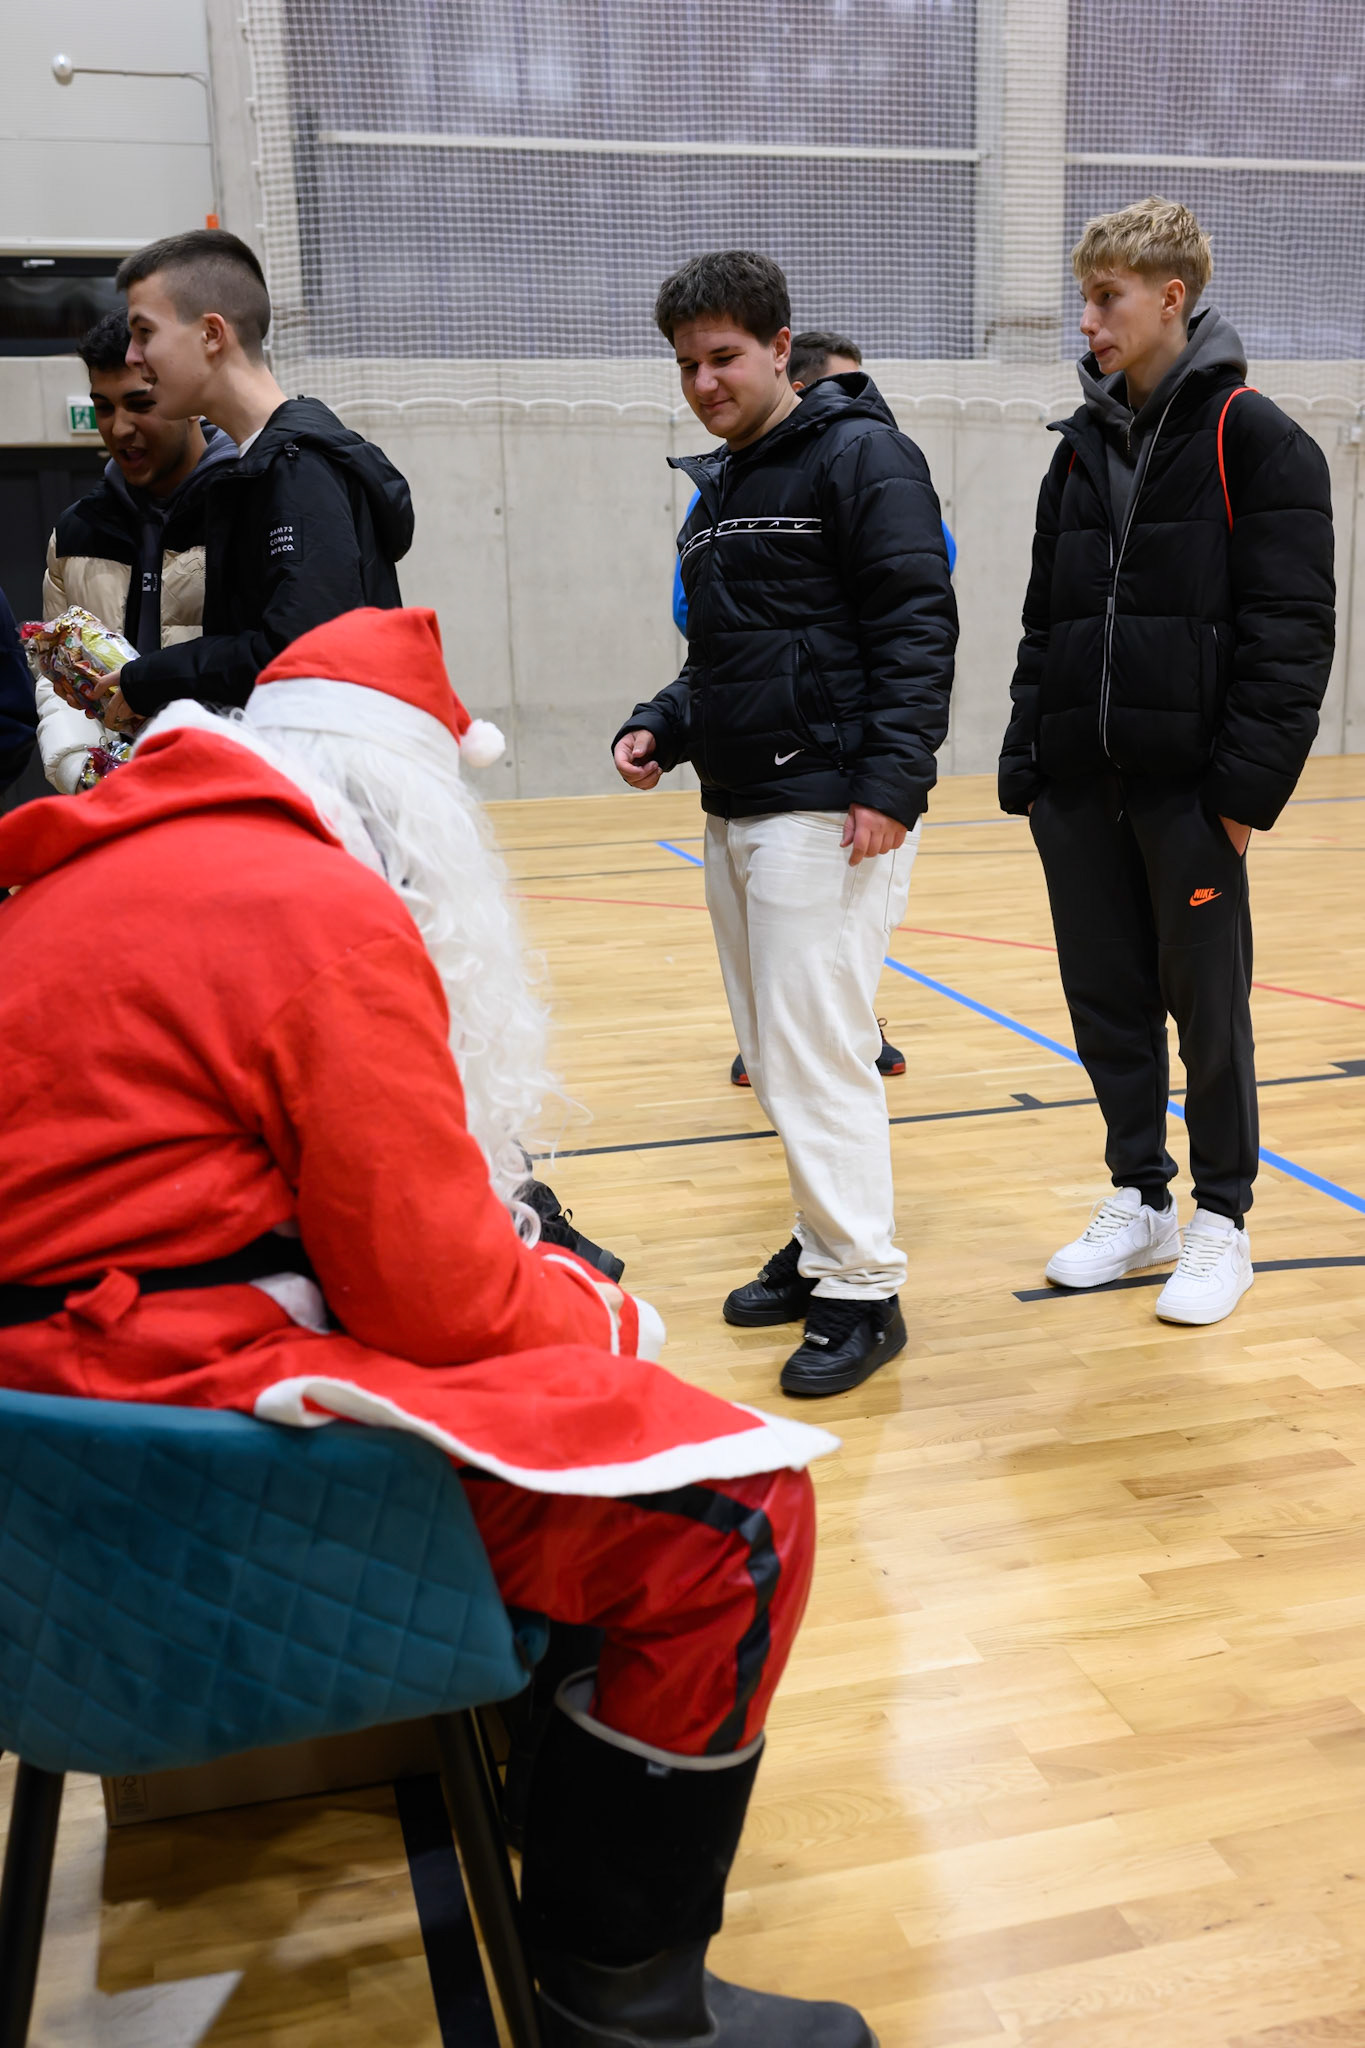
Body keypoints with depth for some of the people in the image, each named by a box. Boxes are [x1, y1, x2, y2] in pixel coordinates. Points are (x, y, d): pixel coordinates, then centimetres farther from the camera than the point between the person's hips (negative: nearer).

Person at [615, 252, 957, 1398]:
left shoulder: (862, 456, -7)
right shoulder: (718, 489, 19)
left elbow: (919, 628, -14)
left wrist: (892, 782, -22)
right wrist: (660, 729, 7)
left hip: (832, 813, -9)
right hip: (735, 810, 9)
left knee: (815, 1050, -9)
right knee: (774, 1050, 13)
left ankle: (863, 1292, 1)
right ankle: (824, 1246, 26)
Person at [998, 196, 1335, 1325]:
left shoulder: (1254, 440, -5)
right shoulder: (1082, 448, 14)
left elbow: (1294, 629, -10)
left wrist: (1248, 785, -16)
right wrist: (1027, 758, 8)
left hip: (1190, 788, -6)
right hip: (1079, 789, 6)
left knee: (1207, 1008, 4)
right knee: (1107, 1002, 11)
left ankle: (1223, 1221, 20)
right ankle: (1141, 1200, 27)